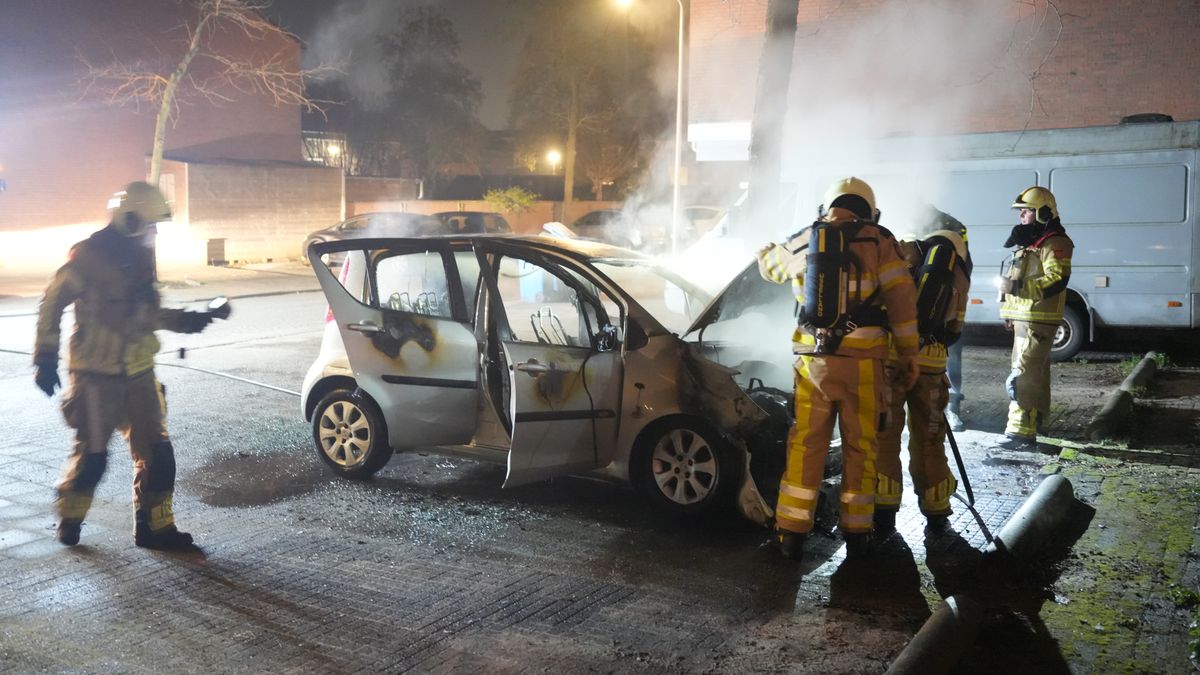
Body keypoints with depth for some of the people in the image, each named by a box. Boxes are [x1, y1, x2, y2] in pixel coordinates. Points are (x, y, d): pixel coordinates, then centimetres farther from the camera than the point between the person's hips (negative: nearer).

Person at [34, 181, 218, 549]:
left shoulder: (141, 256, 10)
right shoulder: (90, 255, -13)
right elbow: (52, 303, -8)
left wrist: (185, 320, 4)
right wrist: (46, 358, -9)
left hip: (138, 372, 6)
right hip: (96, 374, -6)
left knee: (156, 452, 3)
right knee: (92, 456, 3)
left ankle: (153, 526, 14)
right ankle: (69, 518, 28)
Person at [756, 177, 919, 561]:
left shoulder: (801, 242, 11)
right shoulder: (877, 240, 1)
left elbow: (767, 263, 31)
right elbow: (902, 298, -5)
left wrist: (769, 250, 54)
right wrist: (909, 352, 1)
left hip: (813, 357, 2)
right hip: (862, 359, -2)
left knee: (806, 443, 9)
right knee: (859, 446, 9)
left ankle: (791, 532, 11)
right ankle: (856, 533, 16)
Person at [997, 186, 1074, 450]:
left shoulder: (1054, 243, -11)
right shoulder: (1030, 242, 21)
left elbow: (1057, 280, -23)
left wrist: (1016, 286, -26)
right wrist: (1010, 314, 23)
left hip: (1037, 322, -11)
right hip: (1024, 319, 11)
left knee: (1022, 377, -16)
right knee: (1035, 376, 16)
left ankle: (1021, 433, -17)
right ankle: (1032, 427, 24)